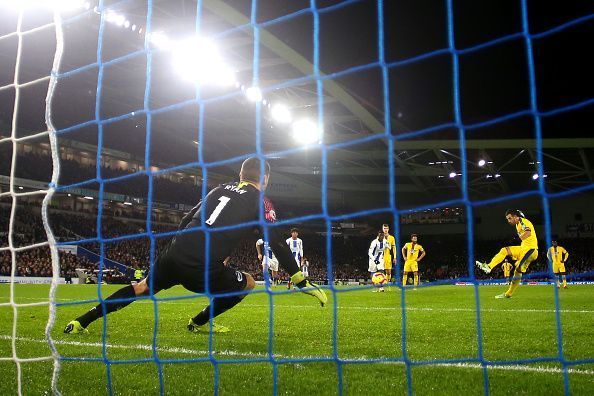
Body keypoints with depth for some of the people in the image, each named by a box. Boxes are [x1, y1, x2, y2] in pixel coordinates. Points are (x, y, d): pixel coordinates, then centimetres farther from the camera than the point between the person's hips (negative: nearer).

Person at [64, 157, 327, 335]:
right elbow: (277, 244, 0)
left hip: (173, 255, 5)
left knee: (142, 288, 28)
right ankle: (200, 322, 24)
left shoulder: (219, 189, 21)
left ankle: (80, 322, 27)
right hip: (201, 270, -5)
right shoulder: (260, 202, 6)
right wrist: (303, 283, 3)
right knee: (248, 283, 19)